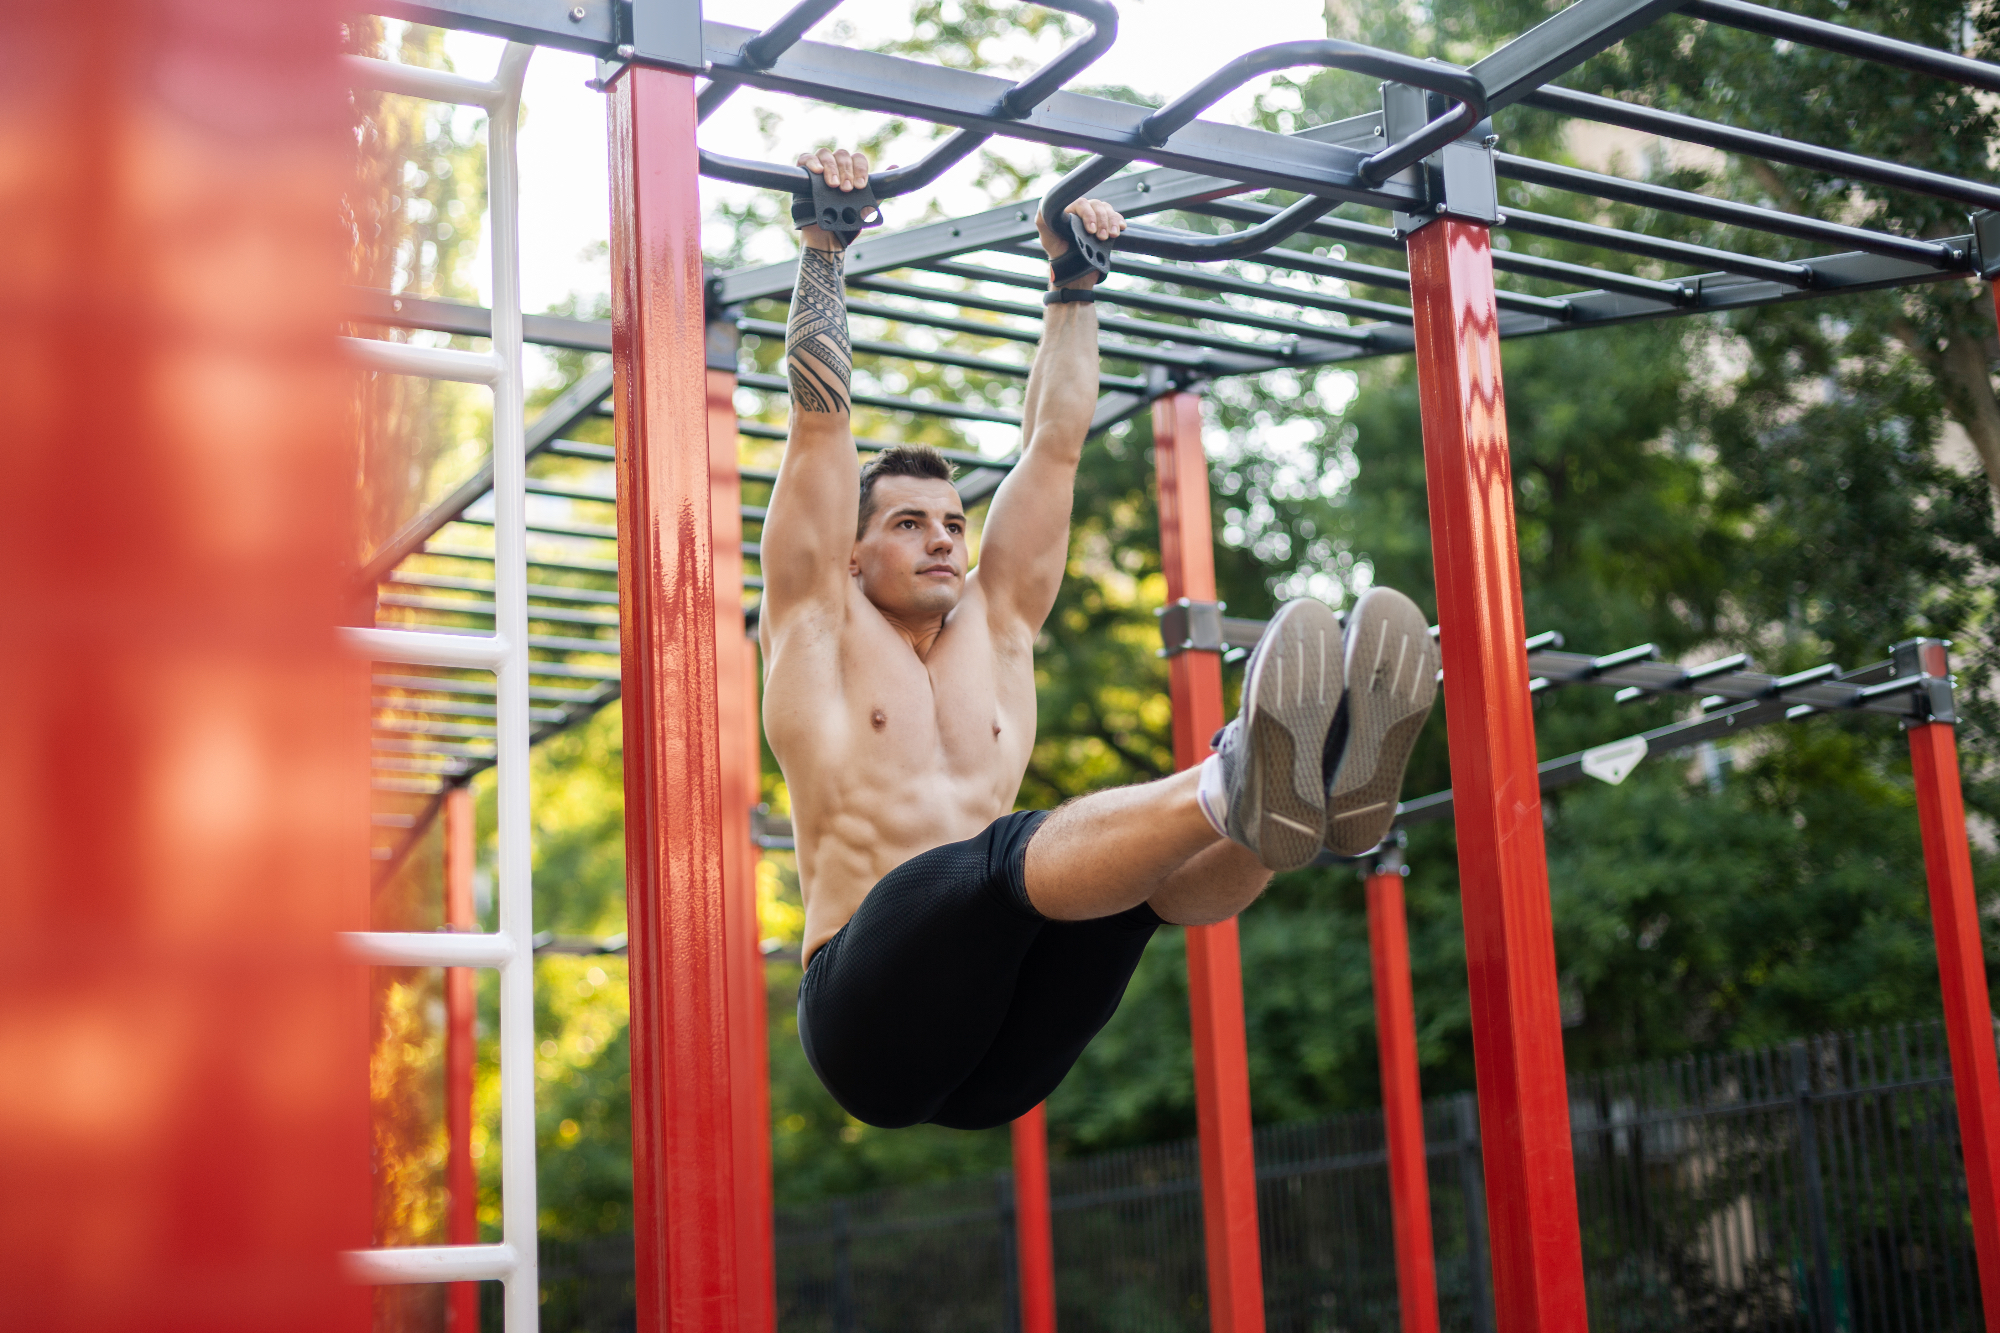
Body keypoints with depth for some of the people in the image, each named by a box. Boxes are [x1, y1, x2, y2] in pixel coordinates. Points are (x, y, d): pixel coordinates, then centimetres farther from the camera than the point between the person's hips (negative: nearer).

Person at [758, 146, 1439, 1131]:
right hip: (871, 1014, -5)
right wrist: (823, 247, 11)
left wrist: (1073, 291, 31)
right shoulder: (818, 625, 14)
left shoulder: (995, 627, 26)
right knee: (1004, 852, -36)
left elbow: (1054, 441, 27)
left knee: (1140, 850, -25)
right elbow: (822, 415, 8)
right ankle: (1235, 788, -64)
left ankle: (1324, 787, -56)